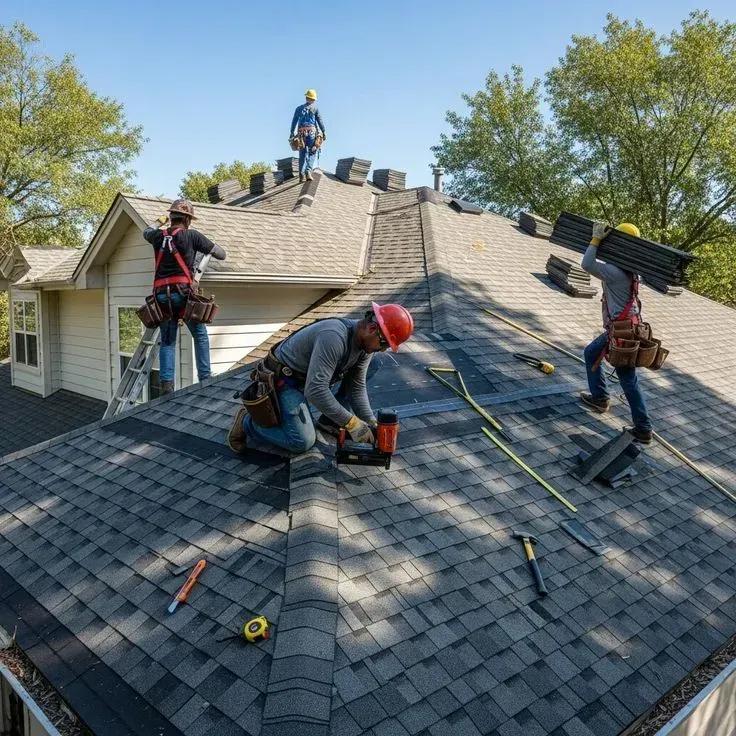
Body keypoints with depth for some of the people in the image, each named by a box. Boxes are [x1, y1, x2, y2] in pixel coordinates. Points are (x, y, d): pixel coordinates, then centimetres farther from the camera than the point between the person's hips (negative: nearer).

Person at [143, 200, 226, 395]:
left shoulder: (159, 236, 15)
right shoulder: (192, 235, 2)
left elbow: (146, 232, 41)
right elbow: (221, 254, 6)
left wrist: (160, 223, 59)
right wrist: (209, 247, 28)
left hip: (162, 295, 4)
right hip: (182, 292, -4)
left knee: (167, 341, 10)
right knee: (200, 336, 10)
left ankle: (166, 384, 1)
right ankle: (205, 379, 7)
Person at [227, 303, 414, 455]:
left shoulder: (366, 343, -8)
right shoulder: (334, 337, -36)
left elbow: (356, 388, -5)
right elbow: (315, 391, -41)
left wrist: (371, 423, -15)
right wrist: (351, 423, -36)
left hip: (311, 377, 8)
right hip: (284, 379, -8)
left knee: (372, 366, -2)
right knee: (303, 442, -21)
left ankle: (329, 422, 5)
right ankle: (247, 422, 2)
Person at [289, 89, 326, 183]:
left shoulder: (299, 108, 15)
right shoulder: (315, 108, 6)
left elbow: (294, 122, 13)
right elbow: (320, 121, 0)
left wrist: (291, 133, 15)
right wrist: (324, 132, 2)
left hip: (301, 132, 3)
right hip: (312, 131, -3)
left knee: (303, 154, 7)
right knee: (312, 154, -1)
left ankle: (301, 175, 0)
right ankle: (308, 172, -19)